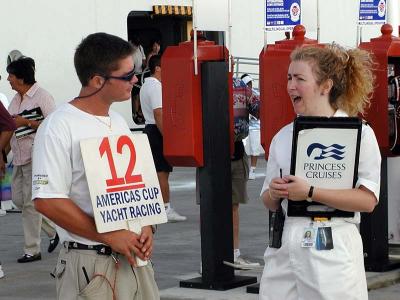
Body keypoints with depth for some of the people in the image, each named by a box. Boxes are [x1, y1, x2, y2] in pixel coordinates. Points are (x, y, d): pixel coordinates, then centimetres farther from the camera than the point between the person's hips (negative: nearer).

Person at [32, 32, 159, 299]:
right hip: (90, 265, -7)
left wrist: (146, 227, 0)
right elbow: (47, 201, -18)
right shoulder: (59, 128, -12)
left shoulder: (119, 123, 13)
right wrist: (110, 237, -18)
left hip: (134, 258, 7)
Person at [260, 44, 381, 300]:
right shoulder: (283, 137, 12)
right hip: (285, 246, 4)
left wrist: (310, 192, -17)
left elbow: (368, 200, -13)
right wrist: (274, 194, -5)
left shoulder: (359, 133, -3)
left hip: (333, 249, -4)